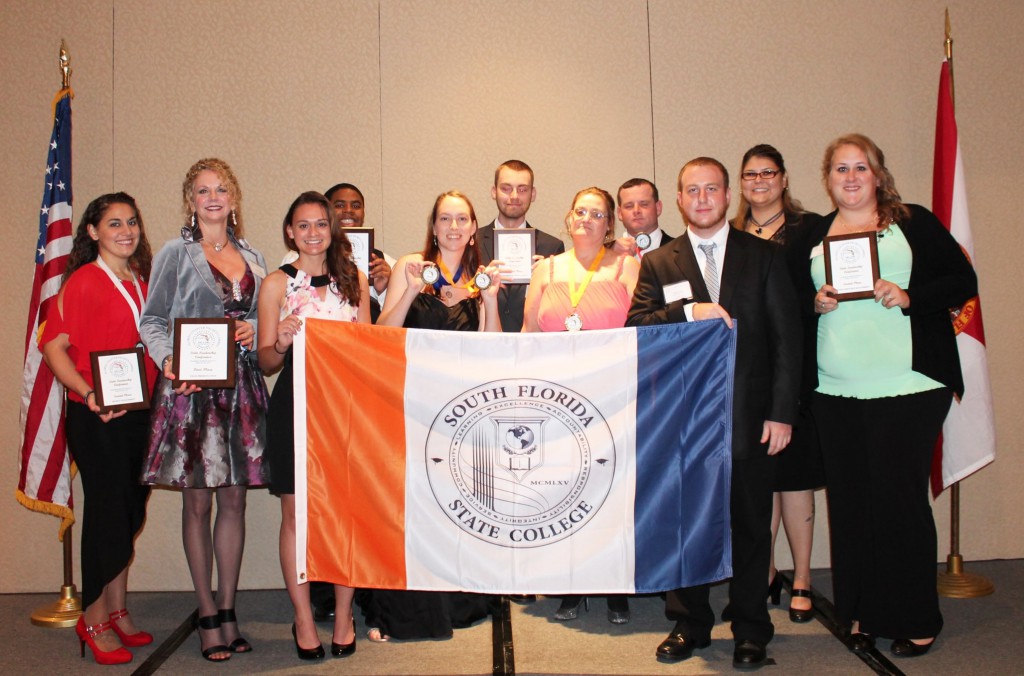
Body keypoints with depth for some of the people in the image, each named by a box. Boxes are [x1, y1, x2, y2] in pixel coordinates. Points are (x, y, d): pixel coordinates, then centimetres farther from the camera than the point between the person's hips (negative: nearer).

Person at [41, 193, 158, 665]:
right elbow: (54, 345, -12)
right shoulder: (84, 281, -8)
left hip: (139, 411, 7)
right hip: (96, 416, -6)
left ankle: (117, 612, 26)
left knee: (129, 513, 13)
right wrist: (86, 392, -25)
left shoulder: (140, 283, 11)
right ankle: (94, 619, 16)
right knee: (107, 511, -1)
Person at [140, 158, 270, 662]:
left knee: (234, 499, 6)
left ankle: (228, 611, 16)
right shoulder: (176, 254, 3)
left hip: (241, 387, 4)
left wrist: (254, 331, -2)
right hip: (191, 387, -4)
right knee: (198, 502, 1)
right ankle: (208, 615, 13)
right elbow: (152, 321, 0)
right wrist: (169, 361, -18)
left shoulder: (251, 258, 15)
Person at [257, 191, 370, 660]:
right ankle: (303, 620, 13)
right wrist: (282, 343, -18)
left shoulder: (354, 280, 12)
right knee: (296, 513, 1)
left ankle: (344, 617, 14)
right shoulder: (277, 283, 4)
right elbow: (266, 362, 2)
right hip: (294, 405, -2)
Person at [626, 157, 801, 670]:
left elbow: (787, 337, 2)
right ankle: (690, 623, 26)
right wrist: (687, 312, -20)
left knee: (751, 526, 8)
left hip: (750, 415, 0)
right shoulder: (657, 265, 8)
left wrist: (782, 412, -5)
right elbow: (634, 328, -4)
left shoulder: (765, 256, 6)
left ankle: (751, 630, 24)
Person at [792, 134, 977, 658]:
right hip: (836, 392, 3)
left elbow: (962, 281, 2)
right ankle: (862, 614, 19)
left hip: (908, 386, -3)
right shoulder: (811, 237, 14)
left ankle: (915, 621, 14)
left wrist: (909, 297, -13)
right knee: (849, 502, 6)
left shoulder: (914, 223, 6)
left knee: (901, 498, -1)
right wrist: (815, 303, -5)